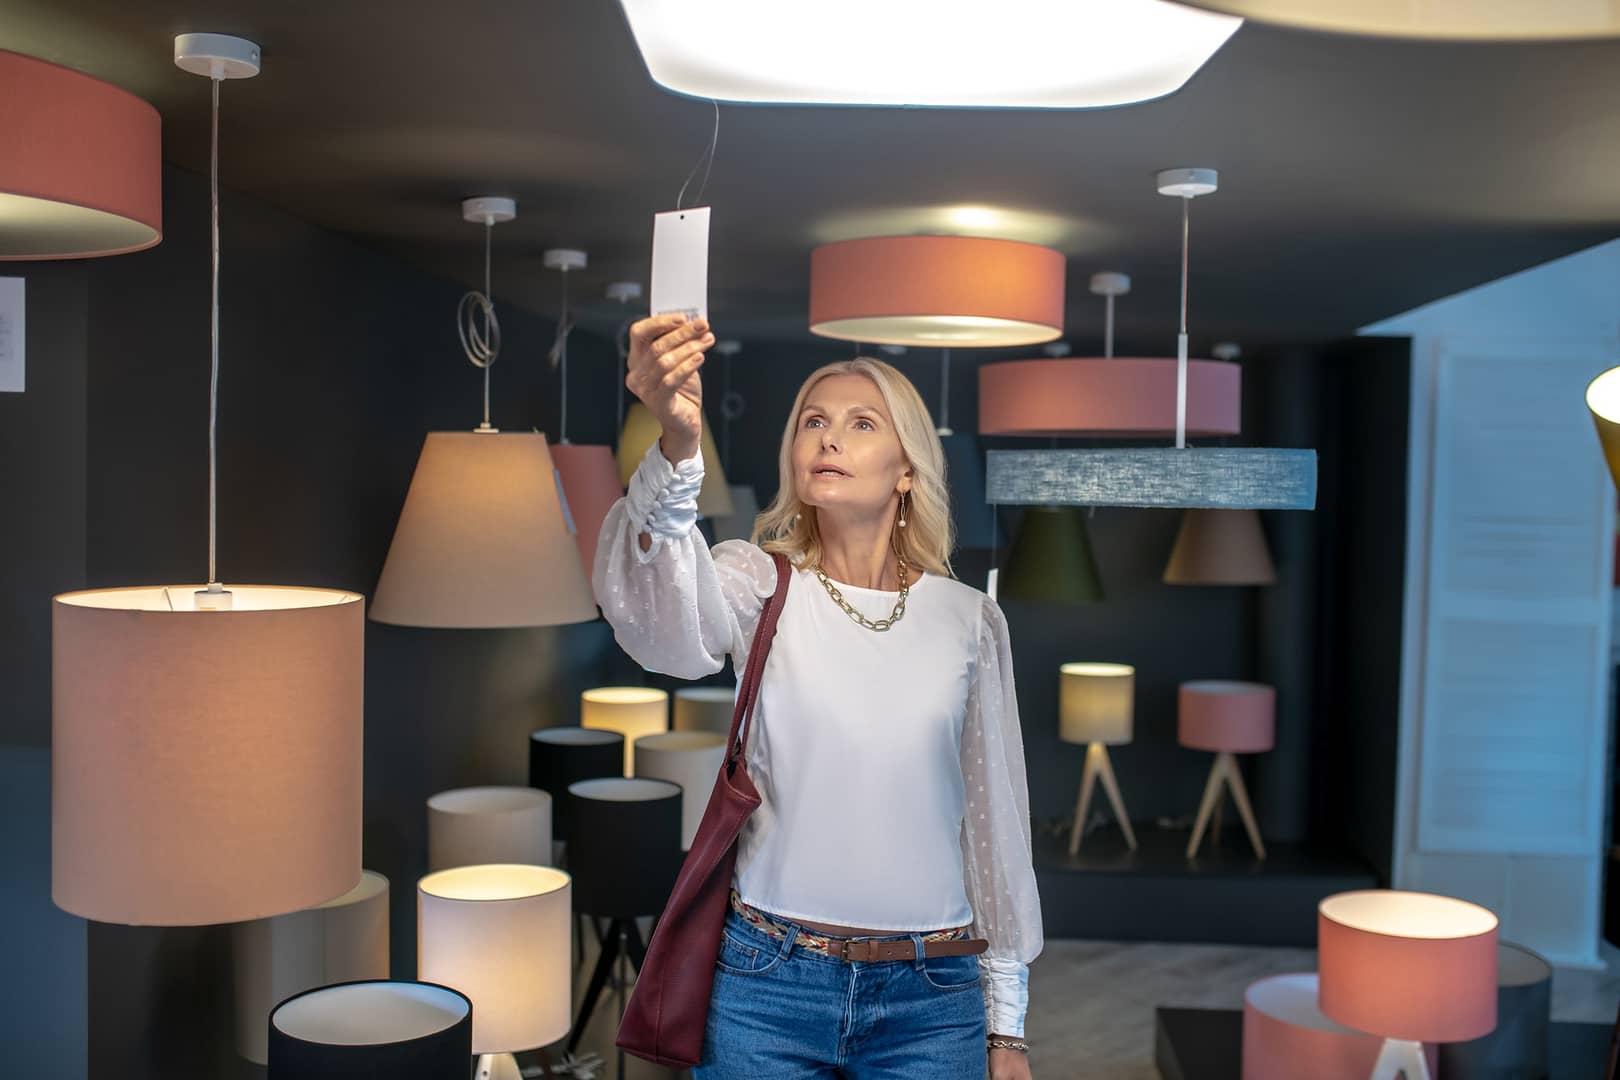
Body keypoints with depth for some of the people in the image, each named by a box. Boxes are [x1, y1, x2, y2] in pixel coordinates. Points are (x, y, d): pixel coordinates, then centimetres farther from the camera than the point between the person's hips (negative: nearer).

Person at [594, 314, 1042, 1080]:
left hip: (930, 998, 2)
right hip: (766, 987, -1)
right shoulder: (759, 584, -4)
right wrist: (678, 446, -46)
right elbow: (662, 618, -28)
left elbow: (996, 820, 6)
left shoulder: (969, 620, 2)